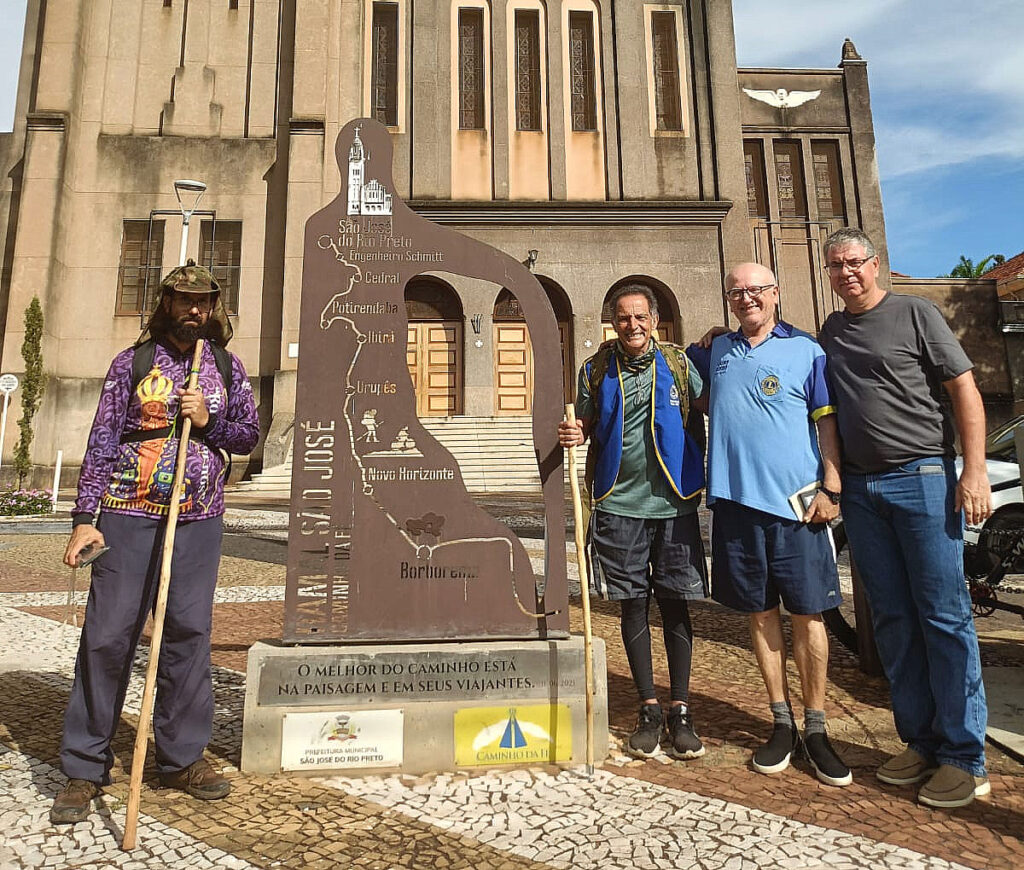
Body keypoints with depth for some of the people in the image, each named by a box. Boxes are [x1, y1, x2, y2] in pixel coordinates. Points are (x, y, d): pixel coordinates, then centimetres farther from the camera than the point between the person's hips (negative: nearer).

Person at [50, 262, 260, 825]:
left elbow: (248, 434, 12)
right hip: (129, 515, -2)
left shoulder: (227, 367, 12)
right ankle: (85, 768, 13)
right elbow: (102, 440, 1)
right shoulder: (132, 362, 5)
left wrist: (209, 420, -8)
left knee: (188, 635, 5)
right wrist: (85, 517, -7)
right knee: (108, 635, -1)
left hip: (199, 520, 2)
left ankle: (182, 757, 18)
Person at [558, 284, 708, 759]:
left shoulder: (679, 363, 3)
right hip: (619, 503, 1)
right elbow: (588, 426, 11)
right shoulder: (596, 369, 5)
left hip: (672, 502, 0)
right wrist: (573, 434, -9)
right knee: (634, 606, 7)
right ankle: (649, 709, 22)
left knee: (675, 605, 6)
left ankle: (680, 711, 21)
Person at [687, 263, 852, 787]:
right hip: (735, 501, 3)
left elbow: (826, 421, 1)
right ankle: (782, 724, 22)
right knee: (761, 613, 9)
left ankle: (816, 729, 18)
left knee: (807, 613, 3)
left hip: (796, 501, -2)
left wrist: (830, 488, -7)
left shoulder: (805, 349, 4)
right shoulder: (715, 350, 13)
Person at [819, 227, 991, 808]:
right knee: (893, 621, 8)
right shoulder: (831, 331, 16)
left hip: (923, 476, -4)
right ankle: (921, 742, 19)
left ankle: (965, 756, 8)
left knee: (944, 616, -3)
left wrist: (975, 471, -10)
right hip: (860, 488, 5)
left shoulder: (915, 313, 3)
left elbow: (965, 390, -2)